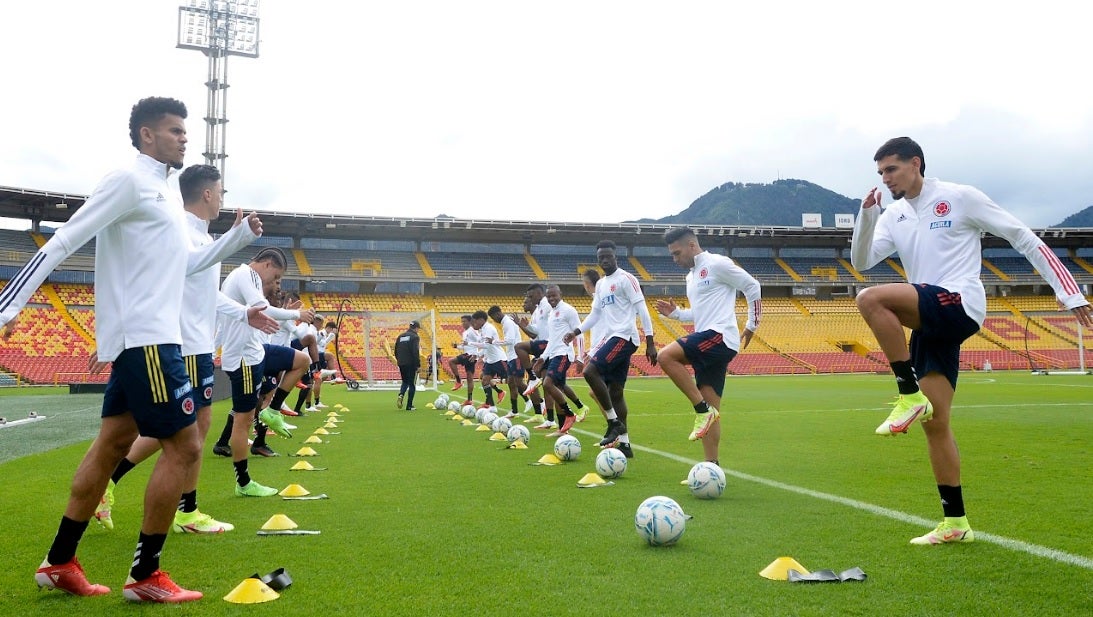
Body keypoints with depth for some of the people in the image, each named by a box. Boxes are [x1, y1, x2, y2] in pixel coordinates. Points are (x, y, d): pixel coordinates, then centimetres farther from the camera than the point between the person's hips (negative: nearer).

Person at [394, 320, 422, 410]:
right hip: (411, 364, -6)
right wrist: (418, 365, -14)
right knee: (412, 384, 5)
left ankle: (401, 395, -7)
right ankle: (409, 406, 4)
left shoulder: (400, 336, 12)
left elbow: (396, 351, 15)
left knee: (405, 382, 22)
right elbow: (416, 352, -17)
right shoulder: (414, 337, -9)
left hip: (401, 364, 6)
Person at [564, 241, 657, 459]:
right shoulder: (600, 284, 18)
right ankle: (624, 443, 11)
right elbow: (595, 315, 24)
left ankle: (614, 422, -11)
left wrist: (650, 343, -15)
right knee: (615, 392, 7)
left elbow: (642, 310, -10)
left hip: (624, 336, -9)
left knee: (590, 371, -21)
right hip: (611, 338, 9)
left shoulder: (626, 279, -6)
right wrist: (576, 331, 9)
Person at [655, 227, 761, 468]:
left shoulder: (717, 264, -4)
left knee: (665, 356, -25)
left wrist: (752, 325, -4)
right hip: (707, 347, 9)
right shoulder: (691, 276, 23)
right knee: (710, 411, 5)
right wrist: (674, 313, 15)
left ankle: (703, 410, -17)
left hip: (719, 336, -9)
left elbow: (753, 287, -4)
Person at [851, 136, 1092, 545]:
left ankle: (911, 397, -20)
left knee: (871, 299, -28)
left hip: (960, 306, -7)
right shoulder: (893, 217, 15)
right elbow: (861, 261, 3)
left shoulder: (960, 197, -1)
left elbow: (1024, 238, 1)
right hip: (929, 323, 7)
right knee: (934, 424, 3)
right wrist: (867, 214, -11)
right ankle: (955, 523, 11)